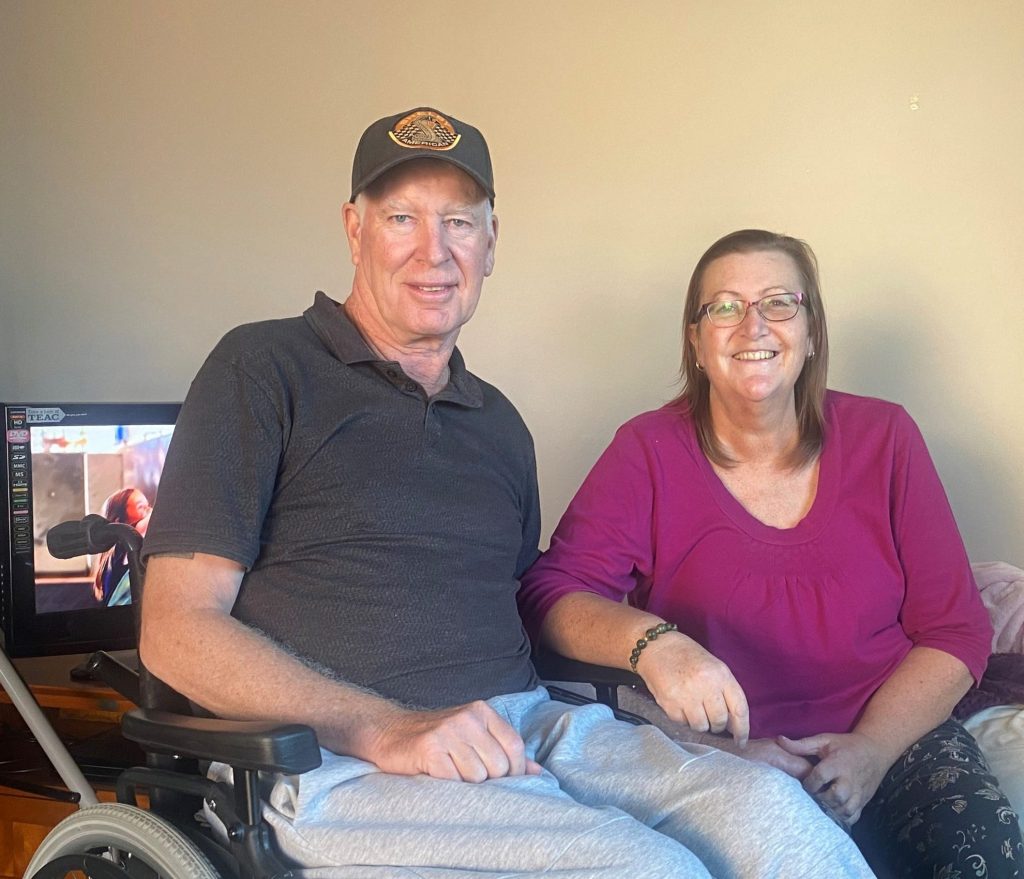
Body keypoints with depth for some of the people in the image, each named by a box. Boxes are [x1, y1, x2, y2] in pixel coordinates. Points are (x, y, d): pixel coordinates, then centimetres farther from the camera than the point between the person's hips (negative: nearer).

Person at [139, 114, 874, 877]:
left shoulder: (499, 422, 21)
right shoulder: (265, 370, 1)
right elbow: (179, 629, -7)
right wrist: (387, 729, -19)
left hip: (529, 728, 6)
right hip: (343, 762, -5)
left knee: (768, 808, -22)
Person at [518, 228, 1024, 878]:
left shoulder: (883, 437, 3)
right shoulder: (649, 452, -2)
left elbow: (956, 628, 3)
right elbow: (551, 593, -10)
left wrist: (873, 748, -13)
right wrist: (648, 641, -32)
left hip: (893, 734, 2)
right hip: (722, 756, -2)